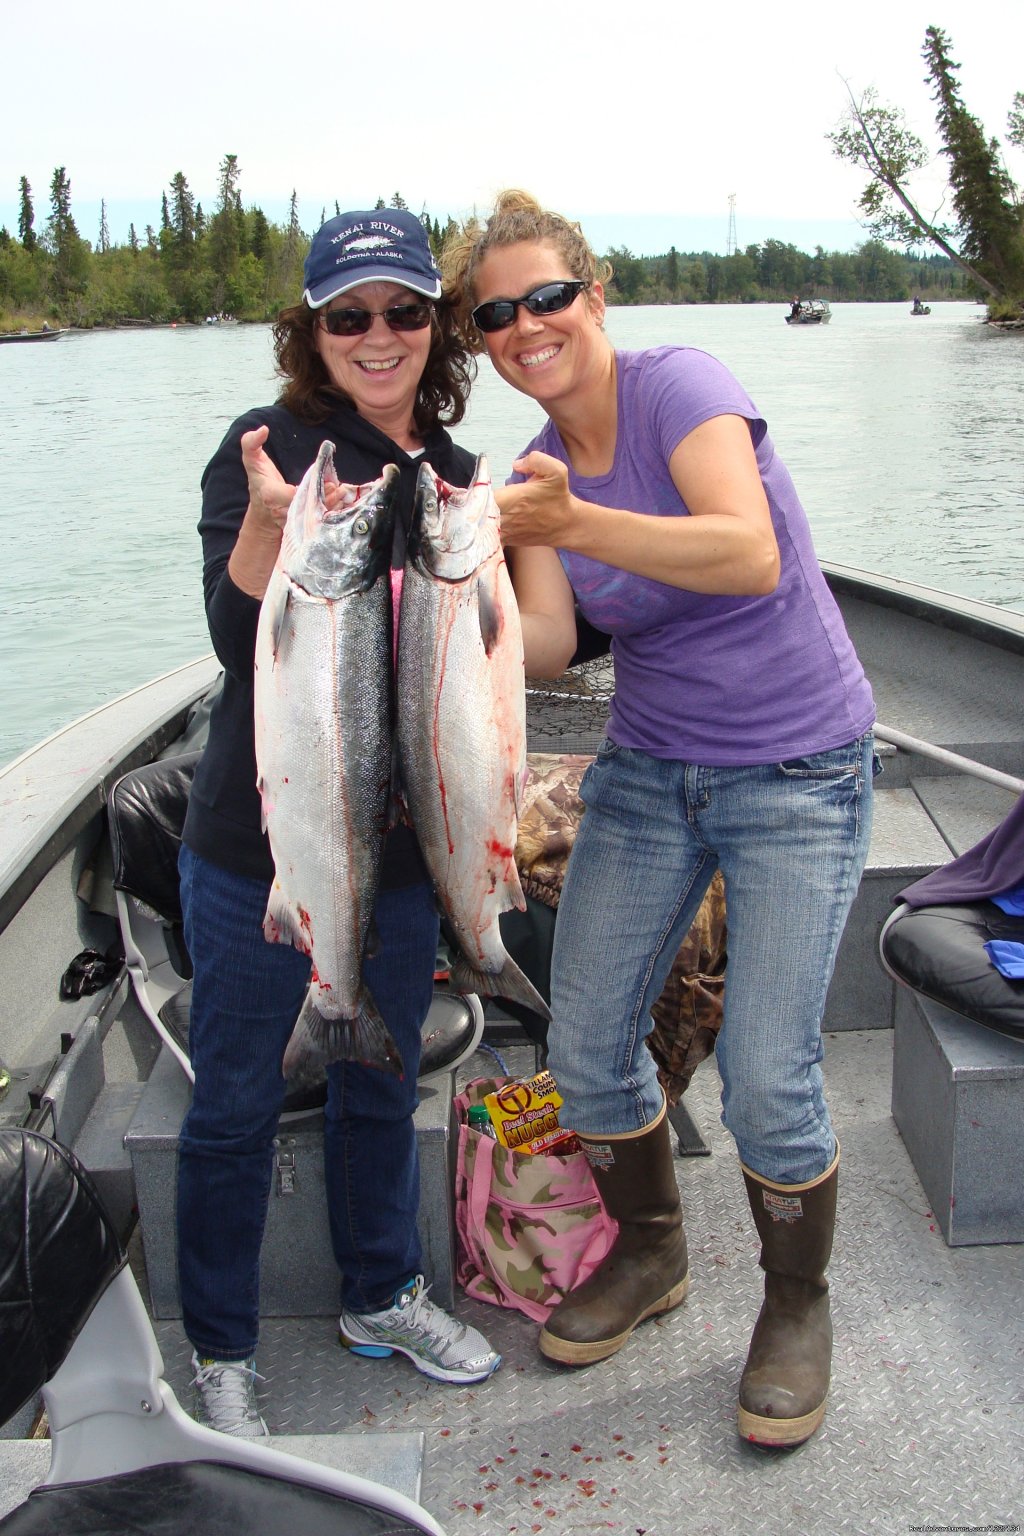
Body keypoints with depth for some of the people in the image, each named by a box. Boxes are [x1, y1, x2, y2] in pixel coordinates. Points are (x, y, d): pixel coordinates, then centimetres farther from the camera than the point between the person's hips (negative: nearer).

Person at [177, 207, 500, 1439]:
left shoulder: (451, 473, 7)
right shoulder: (271, 450, -11)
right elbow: (239, 640, -19)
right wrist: (269, 518, -35)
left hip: (401, 843, 6)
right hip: (261, 845, -5)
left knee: (381, 1084, 20)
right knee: (236, 1104, 9)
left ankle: (381, 1296, 42)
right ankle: (220, 1348, 29)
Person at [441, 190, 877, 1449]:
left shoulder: (677, 384, -16)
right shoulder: (535, 474, 3)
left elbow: (754, 557, -32)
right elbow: (547, 649, -8)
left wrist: (579, 523, -43)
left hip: (797, 774, -6)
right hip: (647, 772, 6)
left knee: (767, 1074, -10)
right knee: (584, 1044, 5)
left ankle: (797, 1303, 19)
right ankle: (650, 1253, 33)